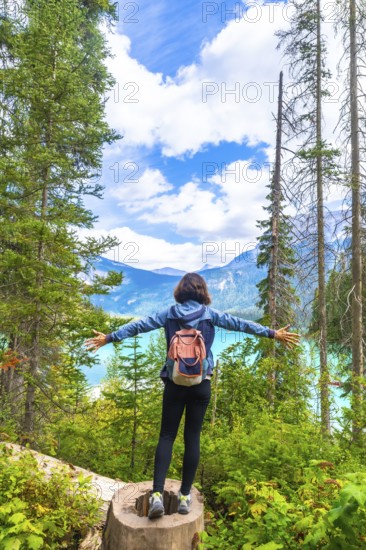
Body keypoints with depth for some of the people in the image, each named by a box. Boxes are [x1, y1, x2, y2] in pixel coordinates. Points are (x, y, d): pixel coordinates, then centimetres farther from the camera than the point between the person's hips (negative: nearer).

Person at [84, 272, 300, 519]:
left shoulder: (170, 313, 0)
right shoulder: (210, 314, -2)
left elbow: (140, 325, 3)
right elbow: (240, 324, 1)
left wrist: (109, 337, 11)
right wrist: (273, 334, 7)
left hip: (174, 382, 0)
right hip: (201, 384, 0)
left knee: (167, 436, 8)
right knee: (192, 438, 8)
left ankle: (157, 494, -1)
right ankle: (185, 496, 15)